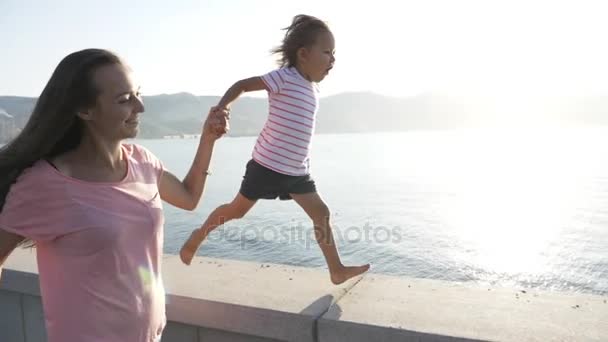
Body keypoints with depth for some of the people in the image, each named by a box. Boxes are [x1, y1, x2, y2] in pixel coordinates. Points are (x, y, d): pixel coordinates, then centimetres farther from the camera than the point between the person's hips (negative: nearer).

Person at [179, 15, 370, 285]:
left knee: (321, 213, 3)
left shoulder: (311, 88, 11)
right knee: (236, 210, 8)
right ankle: (197, 237, 33)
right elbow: (243, 85, -13)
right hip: (267, 164, -7)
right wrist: (221, 108, -29)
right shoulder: (285, 77, -13)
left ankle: (337, 271, 12)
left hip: (297, 170, 7)